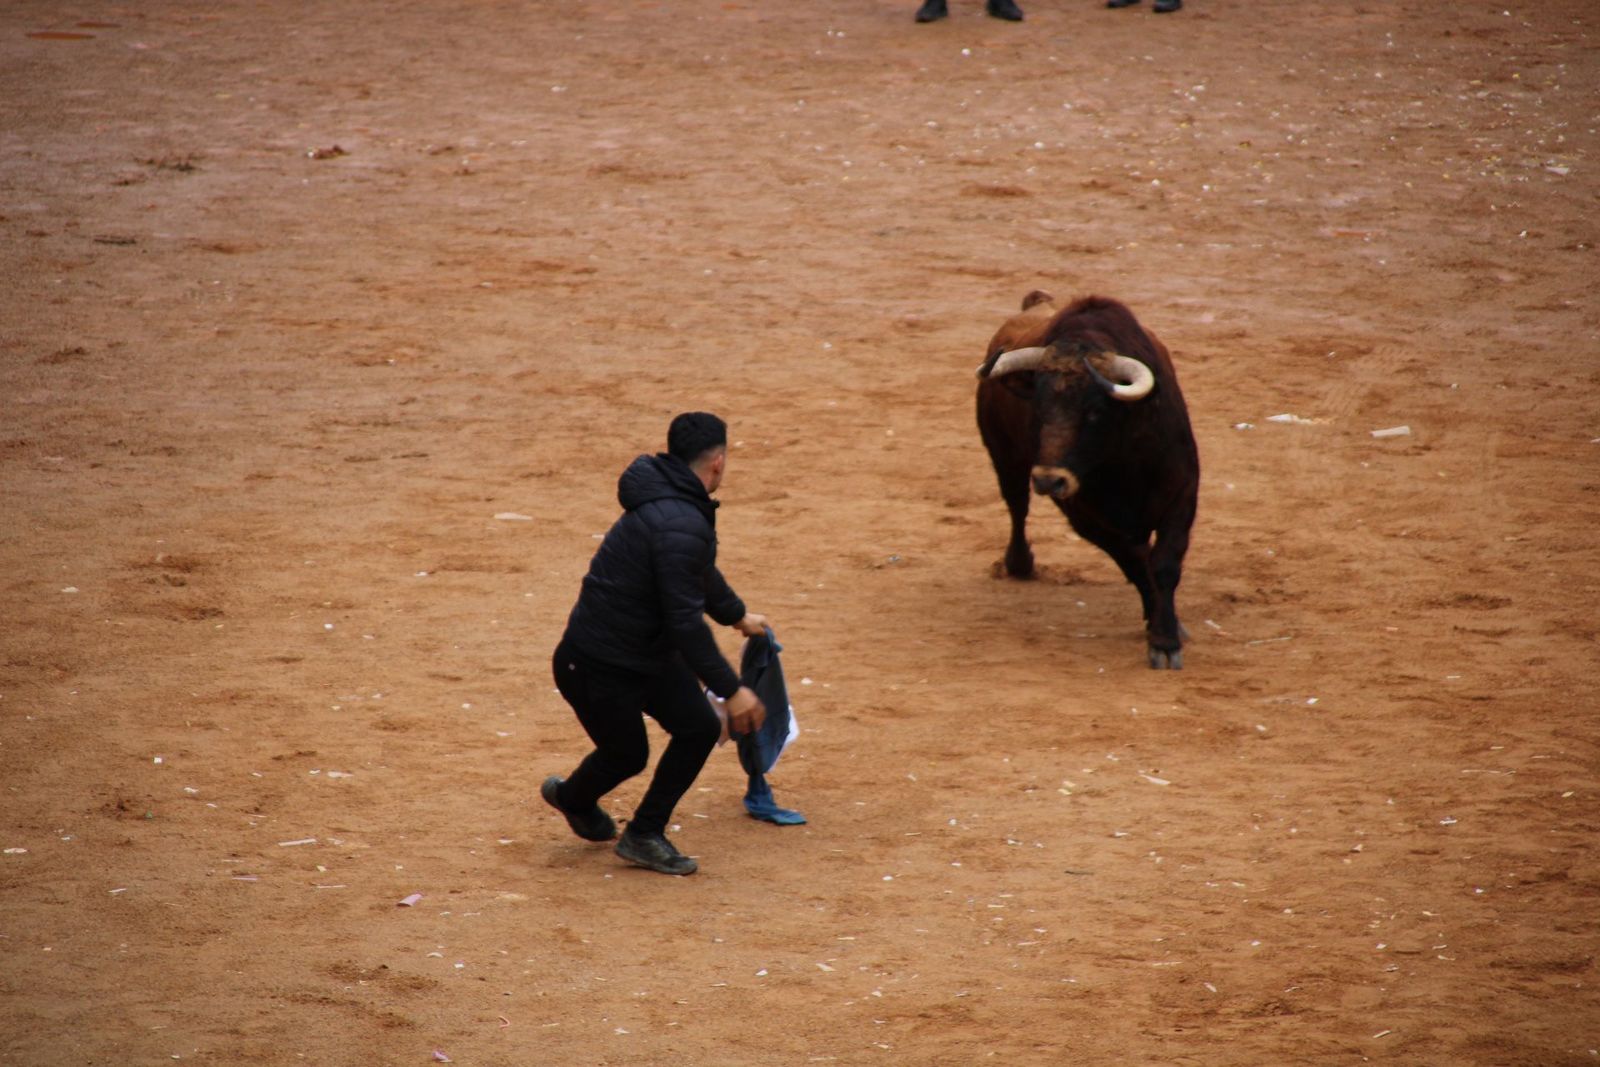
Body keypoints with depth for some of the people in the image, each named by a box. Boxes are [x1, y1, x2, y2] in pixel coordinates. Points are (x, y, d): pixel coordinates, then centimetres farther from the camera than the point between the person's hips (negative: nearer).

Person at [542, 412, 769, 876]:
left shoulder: (674, 503, 3)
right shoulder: (679, 526, -31)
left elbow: (700, 573, 24)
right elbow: (685, 621, -31)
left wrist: (737, 615, 38)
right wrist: (731, 690, -26)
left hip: (652, 651, 9)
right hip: (597, 664, -9)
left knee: (700, 728, 3)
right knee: (627, 755, 9)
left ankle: (645, 835, 18)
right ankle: (571, 796, 43)